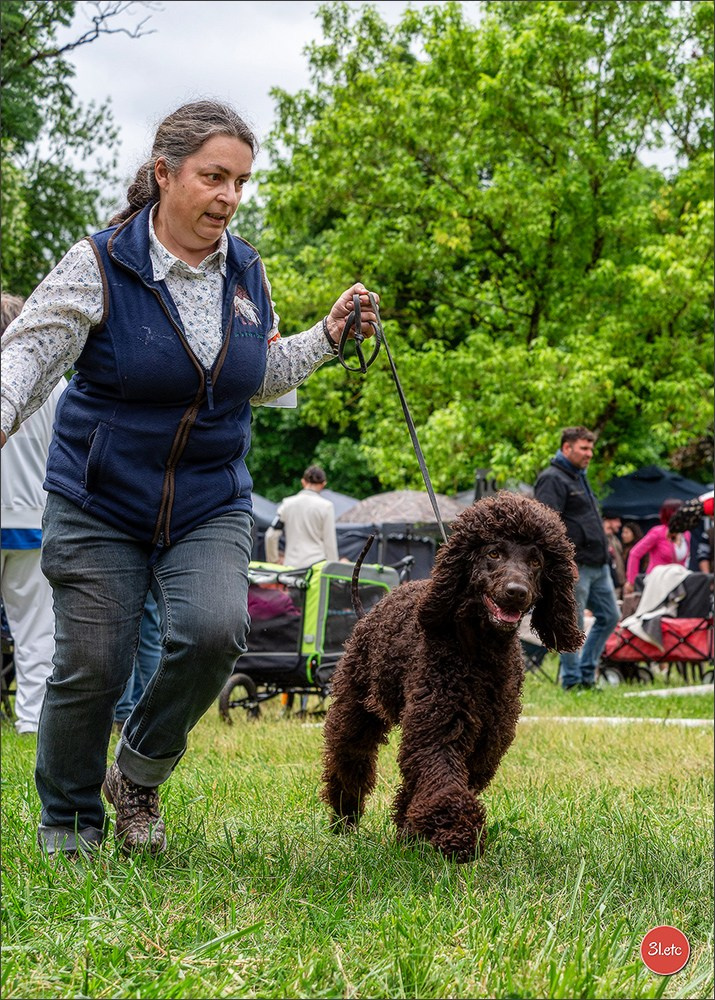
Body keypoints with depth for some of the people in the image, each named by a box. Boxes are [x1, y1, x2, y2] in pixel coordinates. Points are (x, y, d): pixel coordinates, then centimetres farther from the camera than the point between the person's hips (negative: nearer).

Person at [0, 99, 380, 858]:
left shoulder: (246, 272, 6)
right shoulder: (101, 263, -9)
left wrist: (328, 335, 8)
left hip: (209, 509, 3)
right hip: (99, 505, -3)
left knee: (214, 631, -22)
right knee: (90, 668, -5)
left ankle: (139, 775, 6)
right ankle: (67, 825, 20)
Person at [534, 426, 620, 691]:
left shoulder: (579, 478, 22)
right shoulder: (552, 479, -10)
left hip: (598, 565, 10)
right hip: (575, 567, -10)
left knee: (609, 616, 12)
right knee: (572, 624, -3)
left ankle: (586, 672, 20)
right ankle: (572, 681, 5)